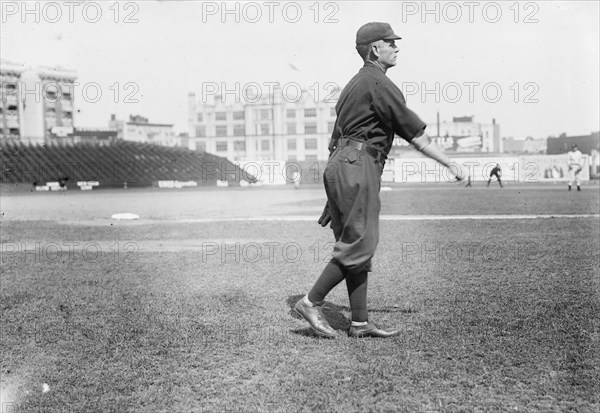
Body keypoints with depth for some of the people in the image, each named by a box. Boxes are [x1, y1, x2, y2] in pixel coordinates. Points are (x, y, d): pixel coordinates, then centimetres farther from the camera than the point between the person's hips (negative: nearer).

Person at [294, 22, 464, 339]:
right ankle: (311, 302, -4)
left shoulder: (356, 83, 22)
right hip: (357, 166, -10)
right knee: (360, 244, -8)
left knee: (358, 245, 7)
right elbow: (416, 134, -8)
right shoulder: (379, 84, -8)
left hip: (340, 163, 10)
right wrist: (449, 164, -1)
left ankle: (360, 322, 8)